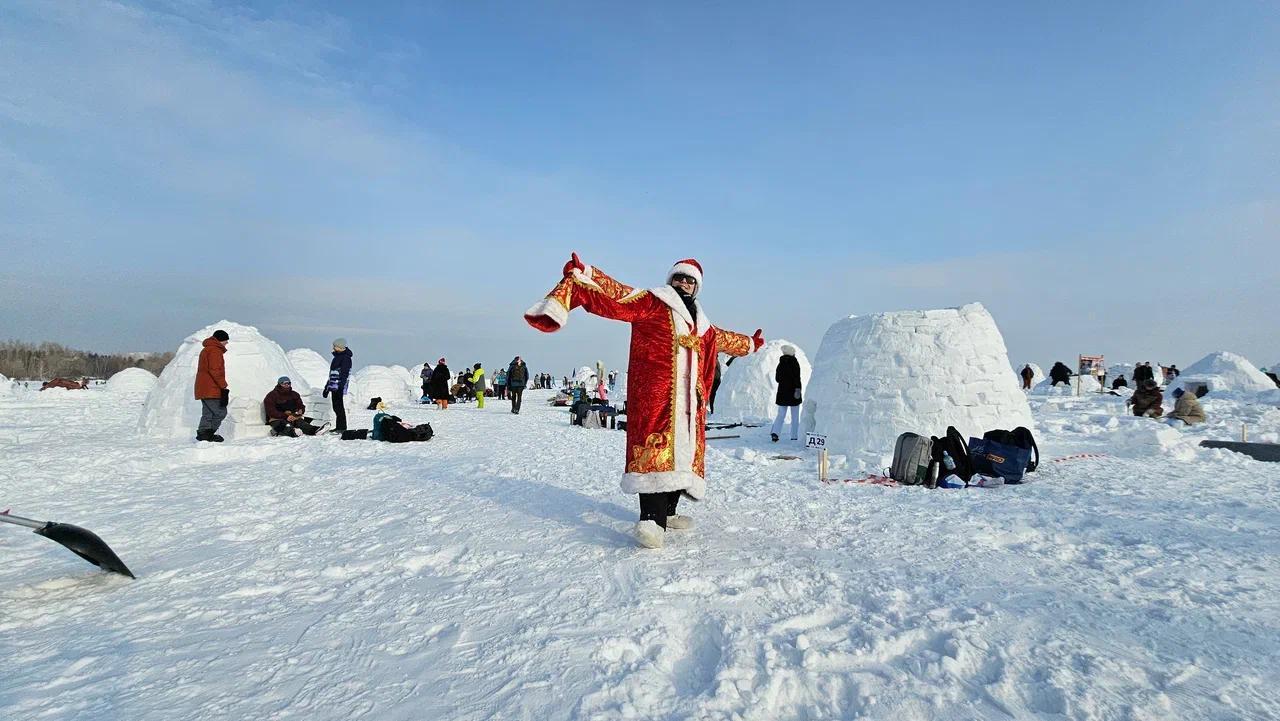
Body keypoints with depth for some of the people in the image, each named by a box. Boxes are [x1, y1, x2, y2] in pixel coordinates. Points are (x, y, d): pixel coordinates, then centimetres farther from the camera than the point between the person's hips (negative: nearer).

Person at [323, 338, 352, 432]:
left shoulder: (345, 358, -10)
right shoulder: (337, 357, 20)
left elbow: (344, 374, -18)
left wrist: (341, 387, -26)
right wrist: (327, 387, 26)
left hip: (338, 387, -9)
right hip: (334, 386, 9)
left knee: (338, 407, -9)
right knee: (336, 407, 10)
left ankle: (342, 427, -7)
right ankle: (339, 427, 15)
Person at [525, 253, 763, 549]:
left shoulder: (699, 323, 26)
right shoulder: (651, 302, 4)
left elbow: (724, 338, 44)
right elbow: (614, 294, -9)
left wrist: (750, 343, 58)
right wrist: (582, 275, -22)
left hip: (688, 397, 8)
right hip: (656, 391, -8)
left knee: (683, 450, 9)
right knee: (657, 446, -20)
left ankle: (666, 511, 21)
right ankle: (652, 520, -26)